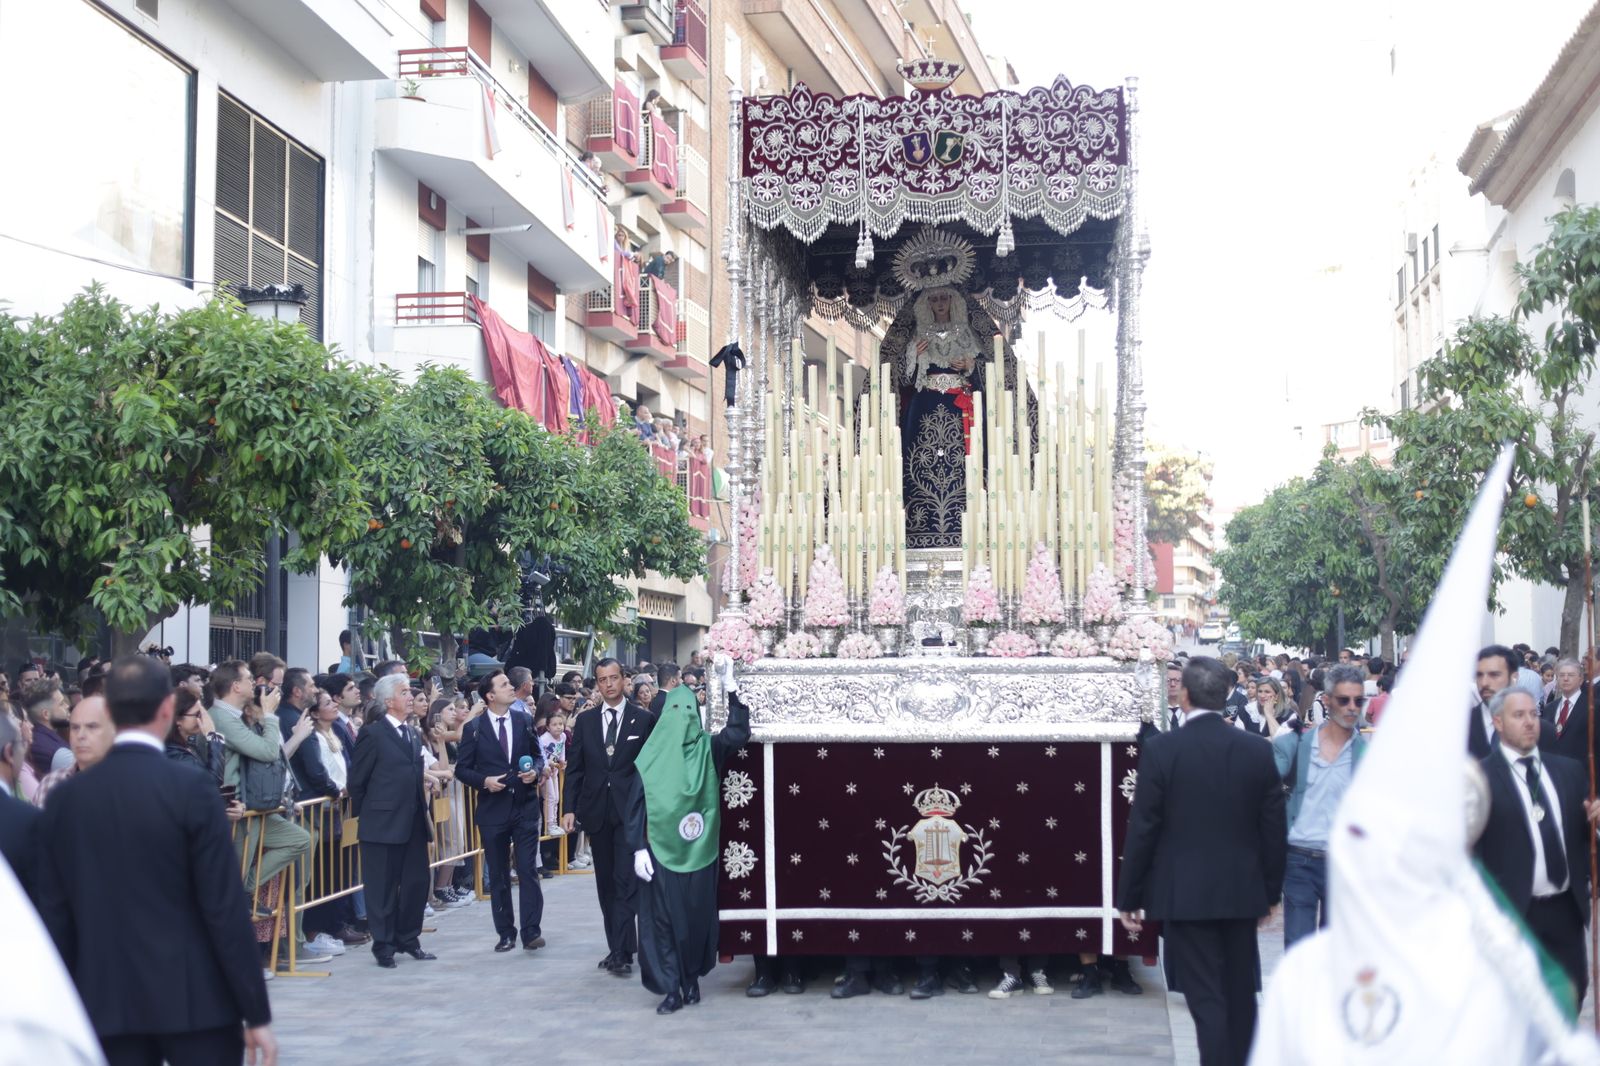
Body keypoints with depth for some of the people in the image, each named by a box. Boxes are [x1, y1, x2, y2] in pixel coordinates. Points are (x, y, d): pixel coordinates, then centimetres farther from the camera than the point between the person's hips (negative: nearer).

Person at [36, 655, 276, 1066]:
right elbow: (226, 908, -11)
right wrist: (256, 1013, -6)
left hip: (106, 1004, 4)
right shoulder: (191, 789, -11)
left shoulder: (65, 798, 2)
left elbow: (55, 915, 4)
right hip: (196, 1000, -4)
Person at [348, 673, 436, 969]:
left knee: (416, 883, 9)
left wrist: (423, 810, 13)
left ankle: (408, 940, 21)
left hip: (413, 822, 7)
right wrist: (364, 814, 0)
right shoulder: (373, 733, -9)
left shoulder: (411, 734, 14)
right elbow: (357, 779, -6)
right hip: (383, 823, -7)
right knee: (383, 887, 1)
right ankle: (383, 946, 10)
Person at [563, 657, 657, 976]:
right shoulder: (585, 721, 9)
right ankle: (617, 948, 18)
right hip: (596, 814, 4)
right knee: (606, 885, 10)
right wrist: (569, 808, -1)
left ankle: (622, 953, -11)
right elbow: (574, 768, 8)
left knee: (626, 883, -10)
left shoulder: (644, 719, 0)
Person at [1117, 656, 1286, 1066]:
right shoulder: (1258, 751, -1)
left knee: (1206, 1000, -1)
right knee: (1240, 997, 17)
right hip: (1242, 893, 4)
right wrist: (1271, 891, 16)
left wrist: (1129, 898, -1)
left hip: (1185, 895, -4)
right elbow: (1274, 829, 4)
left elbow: (1142, 829, -10)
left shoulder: (1160, 749, -11)